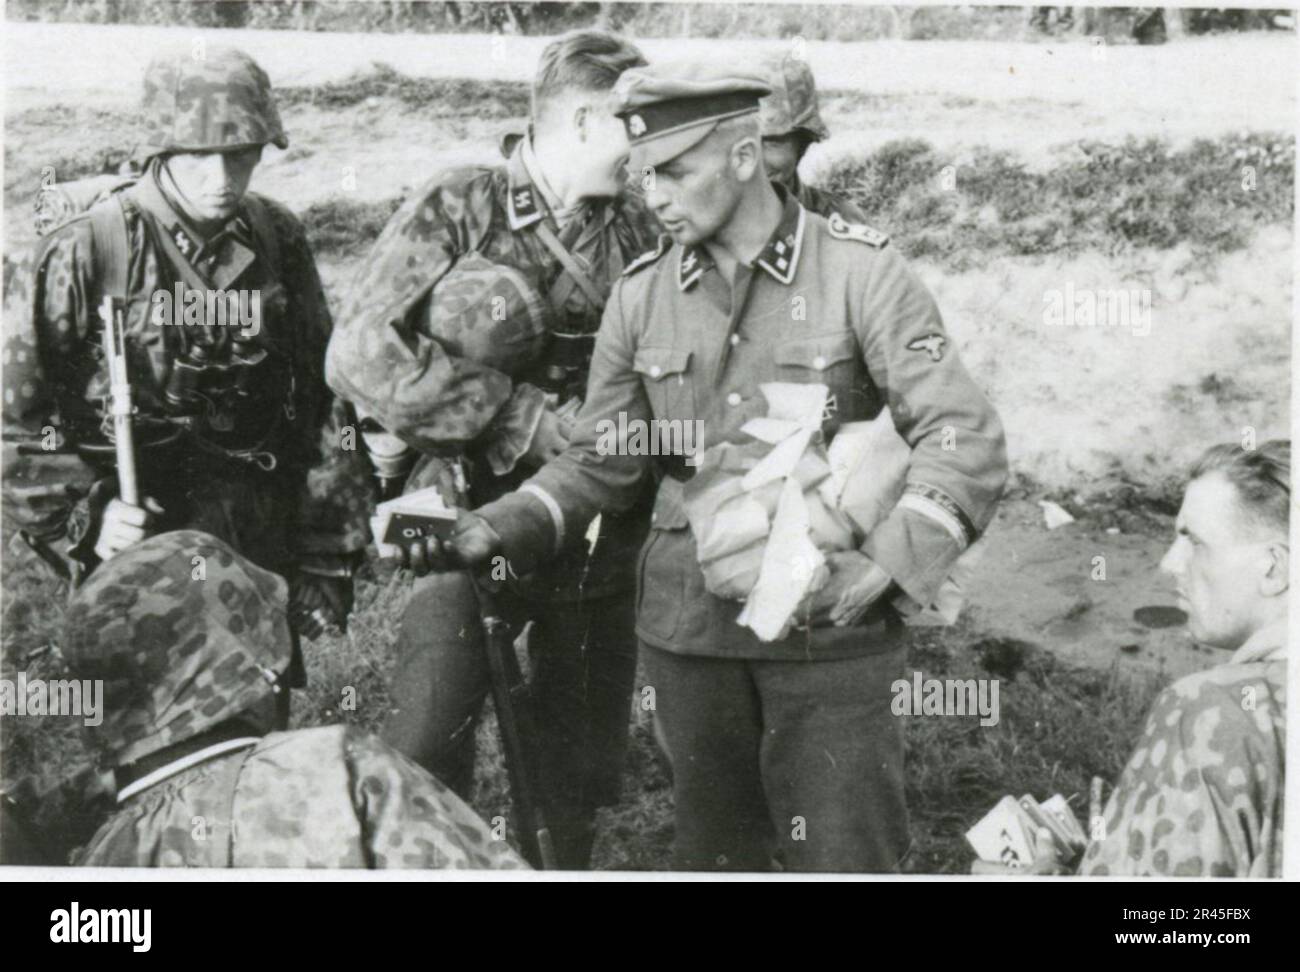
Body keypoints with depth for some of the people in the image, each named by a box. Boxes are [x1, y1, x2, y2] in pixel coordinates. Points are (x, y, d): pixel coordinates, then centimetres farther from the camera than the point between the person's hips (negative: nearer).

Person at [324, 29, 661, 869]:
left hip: (602, 542, 4)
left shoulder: (643, 233, 5)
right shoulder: (459, 210, -6)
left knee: (582, 769, 13)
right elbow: (362, 356, -14)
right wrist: (527, 419, -17)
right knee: (425, 756, -8)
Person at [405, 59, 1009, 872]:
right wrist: (496, 531, -7)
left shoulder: (859, 271, -8)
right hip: (689, 627, 4)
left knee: (843, 852, 2)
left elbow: (963, 435, -10)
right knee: (713, 845, 17)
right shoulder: (642, 294, 3)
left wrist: (890, 562, -23)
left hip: (830, 627, -3)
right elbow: (599, 463, 8)